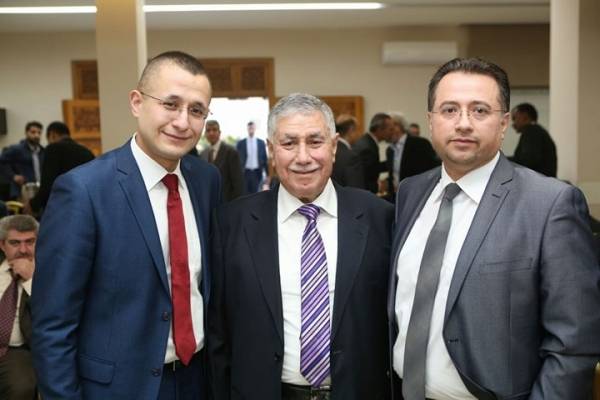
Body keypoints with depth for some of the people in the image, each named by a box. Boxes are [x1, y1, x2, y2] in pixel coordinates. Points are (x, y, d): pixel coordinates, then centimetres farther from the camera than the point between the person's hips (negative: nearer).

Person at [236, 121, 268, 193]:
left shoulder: (261, 143, 6)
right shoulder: (240, 143, 2)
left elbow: (264, 158, 7)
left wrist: (267, 173, 4)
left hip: (257, 172, 1)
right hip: (245, 172, -1)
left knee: (254, 192, 3)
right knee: (246, 193, 1)